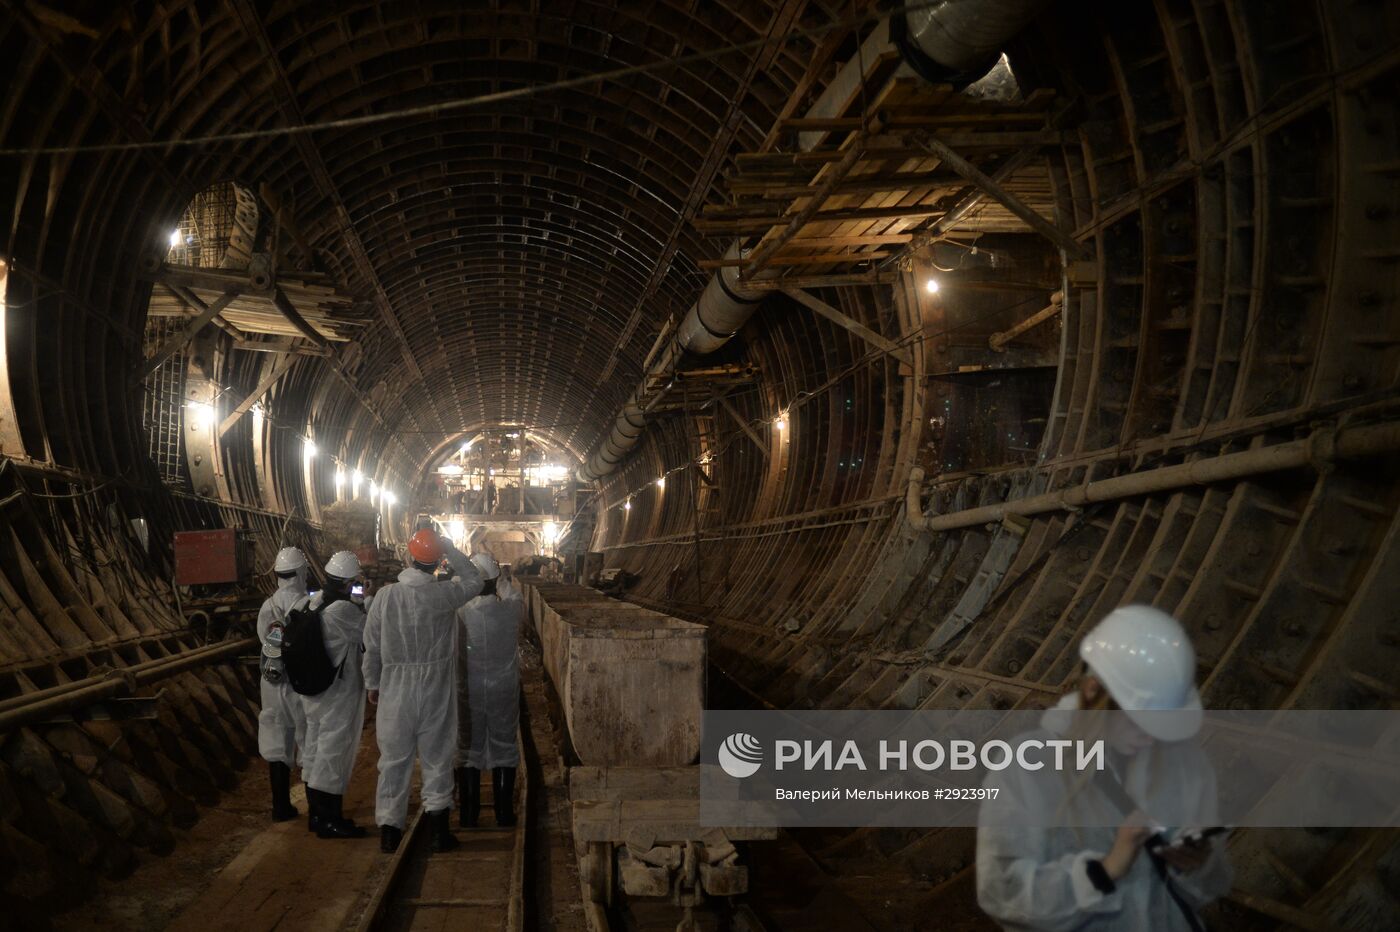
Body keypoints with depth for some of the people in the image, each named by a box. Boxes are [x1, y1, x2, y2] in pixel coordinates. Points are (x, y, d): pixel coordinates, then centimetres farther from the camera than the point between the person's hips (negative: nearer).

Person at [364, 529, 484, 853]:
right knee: (437, 759, 11)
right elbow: (473, 580, 8)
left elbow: (372, 645, -2)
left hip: (395, 691, 1)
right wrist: (450, 549, 6)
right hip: (435, 692, -1)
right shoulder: (444, 594, -12)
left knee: (394, 760, 12)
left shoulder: (385, 595, -9)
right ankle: (439, 831, 13)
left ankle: (389, 831, 18)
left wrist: (373, 684, 11)